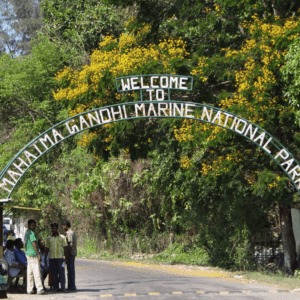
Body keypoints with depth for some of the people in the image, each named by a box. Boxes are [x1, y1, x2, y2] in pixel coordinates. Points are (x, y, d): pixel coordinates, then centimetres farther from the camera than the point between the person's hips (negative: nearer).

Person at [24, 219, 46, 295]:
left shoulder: (26, 233, 17)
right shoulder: (31, 233, -13)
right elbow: (34, 244, -19)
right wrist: (38, 254, -19)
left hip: (28, 254, 10)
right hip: (33, 255, -10)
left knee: (30, 272, 10)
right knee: (37, 272, -12)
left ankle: (29, 289, 11)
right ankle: (40, 289, -15)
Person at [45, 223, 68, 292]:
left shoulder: (62, 237, 7)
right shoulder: (49, 238, 12)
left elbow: (65, 248, 6)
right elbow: (47, 249, 15)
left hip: (60, 258, -2)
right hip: (51, 258, 2)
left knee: (61, 273, -6)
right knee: (54, 273, 3)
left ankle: (63, 287, -5)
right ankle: (55, 287, 8)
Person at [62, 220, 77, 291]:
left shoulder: (69, 233, -14)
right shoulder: (73, 232, 17)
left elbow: (71, 244, -21)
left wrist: (68, 255, -20)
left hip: (70, 254, -10)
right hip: (73, 254, 10)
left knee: (70, 271, -7)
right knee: (71, 270, 14)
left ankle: (71, 287, -6)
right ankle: (72, 286, 18)